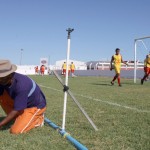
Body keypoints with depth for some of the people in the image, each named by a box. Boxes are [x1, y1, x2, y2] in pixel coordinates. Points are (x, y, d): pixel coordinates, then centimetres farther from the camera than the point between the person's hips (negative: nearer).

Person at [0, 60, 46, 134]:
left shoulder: (21, 86, -36)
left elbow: (16, 110, -29)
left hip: (36, 106, -8)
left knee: (15, 131, -19)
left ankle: (38, 119, 5)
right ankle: (18, 119, 4)